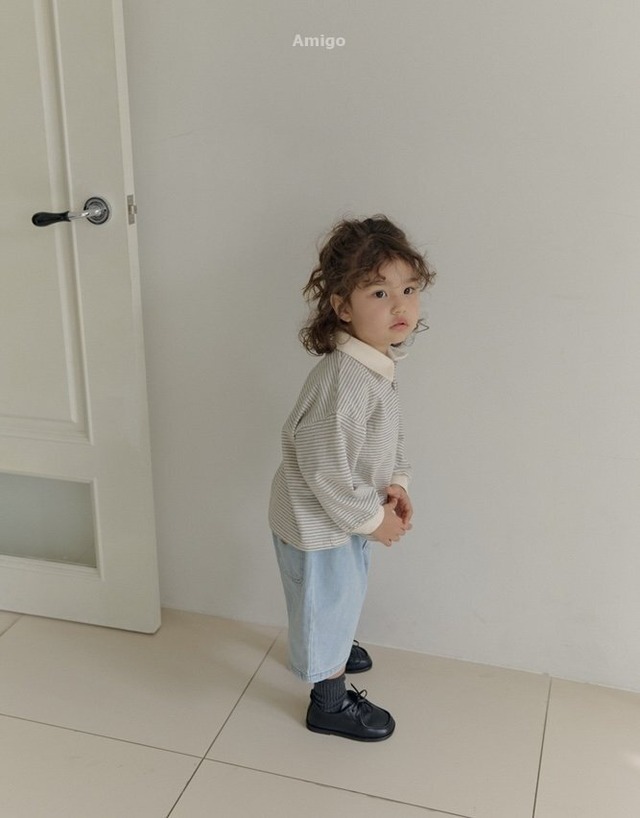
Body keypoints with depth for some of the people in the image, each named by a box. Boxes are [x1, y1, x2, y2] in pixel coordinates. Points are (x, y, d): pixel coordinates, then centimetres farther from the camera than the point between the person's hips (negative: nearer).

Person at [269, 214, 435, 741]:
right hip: (317, 523, -9)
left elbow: (388, 433, 10)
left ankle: (330, 649, 59)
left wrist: (396, 481, -4)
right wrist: (373, 519, -19)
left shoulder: (379, 361, -5)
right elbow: (325, 470, -32)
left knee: (345, 592, 31)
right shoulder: (343, 383, -35)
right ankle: (330, 703, 35)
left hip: (344, 513, 9)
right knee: (328, 601, 12)